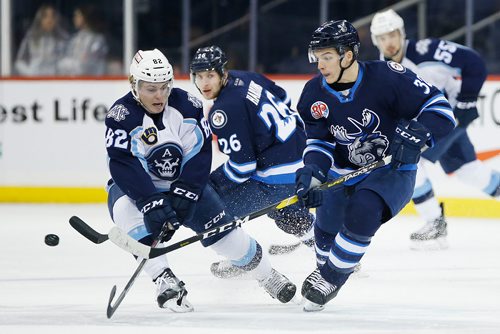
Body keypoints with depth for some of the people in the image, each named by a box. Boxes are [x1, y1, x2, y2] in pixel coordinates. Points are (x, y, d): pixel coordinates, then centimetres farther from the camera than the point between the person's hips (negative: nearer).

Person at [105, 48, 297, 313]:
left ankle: (267, 276, 21)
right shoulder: (121, 115, -23)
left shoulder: (188, 106, -13)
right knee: (126, 211, -35)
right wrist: (153, 204, -39)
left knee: (222, 230, -4)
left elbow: (200, 153, -13)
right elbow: (123, 166, -31)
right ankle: (165, 282, -31)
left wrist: (184, 194, -26)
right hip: (135, 187, -2)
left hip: (183, 184, 3)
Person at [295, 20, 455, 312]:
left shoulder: (387, 77, -25)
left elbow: (438, 106, -21)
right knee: (327, 229, 7)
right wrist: (312, 172, -21)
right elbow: (319, 141, -1)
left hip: (393, 169, -5)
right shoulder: (315, 93, -9)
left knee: (362, 212, -29)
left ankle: (330, 277, -10)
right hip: (344, 172, 5)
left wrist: (418, 135, -38)